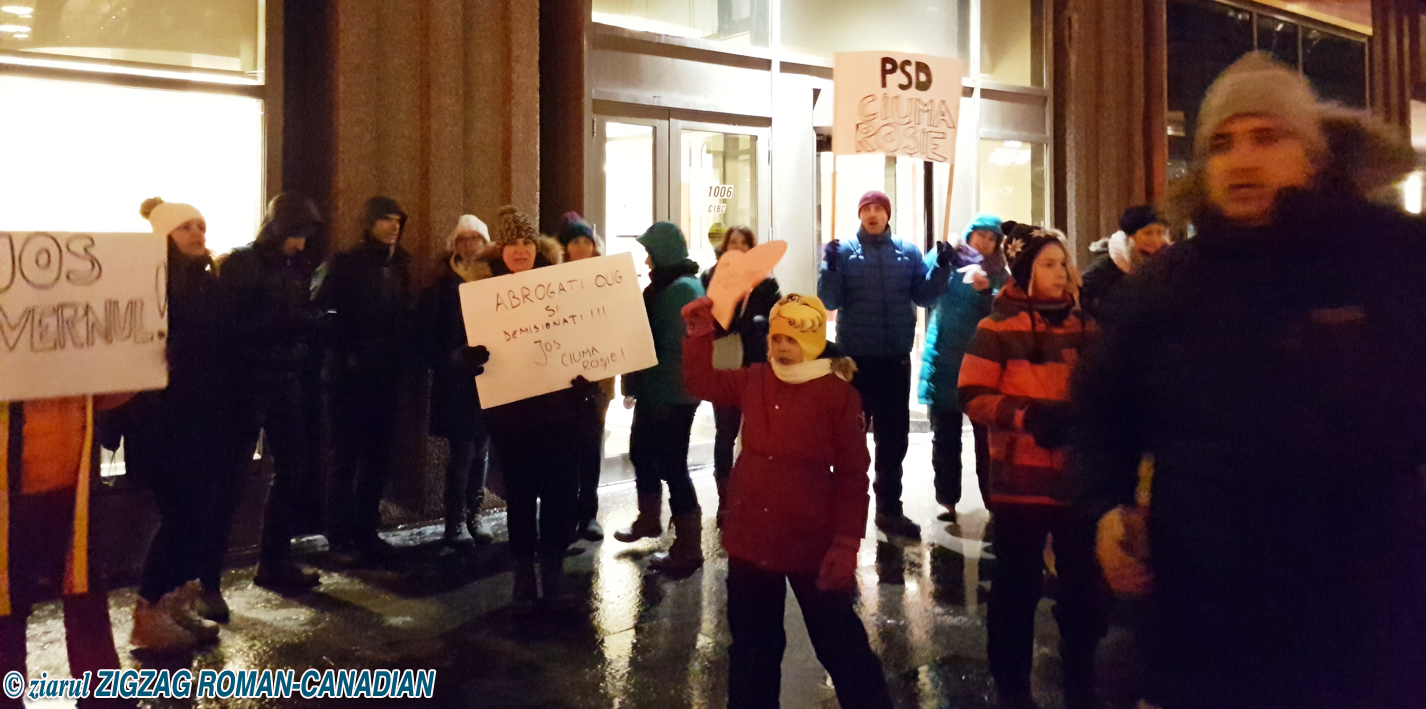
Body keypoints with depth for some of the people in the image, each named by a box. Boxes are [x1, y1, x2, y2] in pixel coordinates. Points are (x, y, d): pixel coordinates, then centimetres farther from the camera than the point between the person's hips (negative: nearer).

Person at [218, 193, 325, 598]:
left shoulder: (297, 266, 12)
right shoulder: (240, 264, -6)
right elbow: (231, 324, -15)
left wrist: (312, 326, -8)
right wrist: (291, 324, -22)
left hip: (288, 383, 6)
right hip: (247, 384, -6)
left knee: (295, 472, 10)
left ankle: (275, 562, 25)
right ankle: (207, 580, 1)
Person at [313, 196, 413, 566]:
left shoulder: (400, 265, 13)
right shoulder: (344, 264, -4)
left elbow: (405, 315, 12)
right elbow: (320, 310, -13)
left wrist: (399, 351, -1)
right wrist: (348, 350, -16)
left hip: (386, 372, 5)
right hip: (352, 372, -5)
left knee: (379, 453, 8)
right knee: (348, 455, -1)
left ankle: (366, 531, 17)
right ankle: (342, 537, 6)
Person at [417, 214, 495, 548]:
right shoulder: (443, 285, 1)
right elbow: (426, 330, -4)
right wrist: (444, 365, -13)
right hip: (456, 380, -3)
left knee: (482, 449, 8)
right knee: (462, 451, -5)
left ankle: (474, 517, 18)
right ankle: (454, 523, 3)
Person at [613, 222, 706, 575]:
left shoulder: (682, 288, -19)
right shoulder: (664, 284, 13)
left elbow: (678, 348, -25)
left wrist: (663, 395, -22)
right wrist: (637, 384, 15)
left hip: (671, 396, -11)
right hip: (655, 392, 11)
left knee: (672, 466, -3)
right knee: (641, 451, 23)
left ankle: (688, 548, 7)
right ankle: (649, 519, 42)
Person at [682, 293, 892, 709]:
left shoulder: (840, 395, -10)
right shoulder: (754, 381, 4)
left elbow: (852, 477, -9)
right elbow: (702, 383, 16)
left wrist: (846, 544, -13)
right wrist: (699, 335, 0)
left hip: (811, 544, -4)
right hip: (750, 538, 5)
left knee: (839, 643, 8)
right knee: (751, 643, 18)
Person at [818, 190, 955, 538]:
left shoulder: (908, 251, 6)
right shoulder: (844, 250, -2)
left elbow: (925, 296, 4)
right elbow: (829, 301, -9)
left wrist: (942, 267, -11)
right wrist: (830, 267, -25)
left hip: (896, 357, 3)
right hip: (855, 357, -3)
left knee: (894, 434, 11)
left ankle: (889, 508, 23)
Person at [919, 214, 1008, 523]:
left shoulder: (999, 274, 10)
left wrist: (986, 290, -21)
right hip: (945, 362, 0)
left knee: (987, 438, -1)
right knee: (945, 438, 5)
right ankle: (947, 500, 14)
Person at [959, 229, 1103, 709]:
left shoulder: (1083, 326, 9)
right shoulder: (998, 327, -5)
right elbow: (973, 396, -10)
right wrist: (1026, 415, -22)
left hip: (1079, 475, 4)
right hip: (1020, 479, -4)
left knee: (1083, 582, 12)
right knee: (1018, 584, 7)